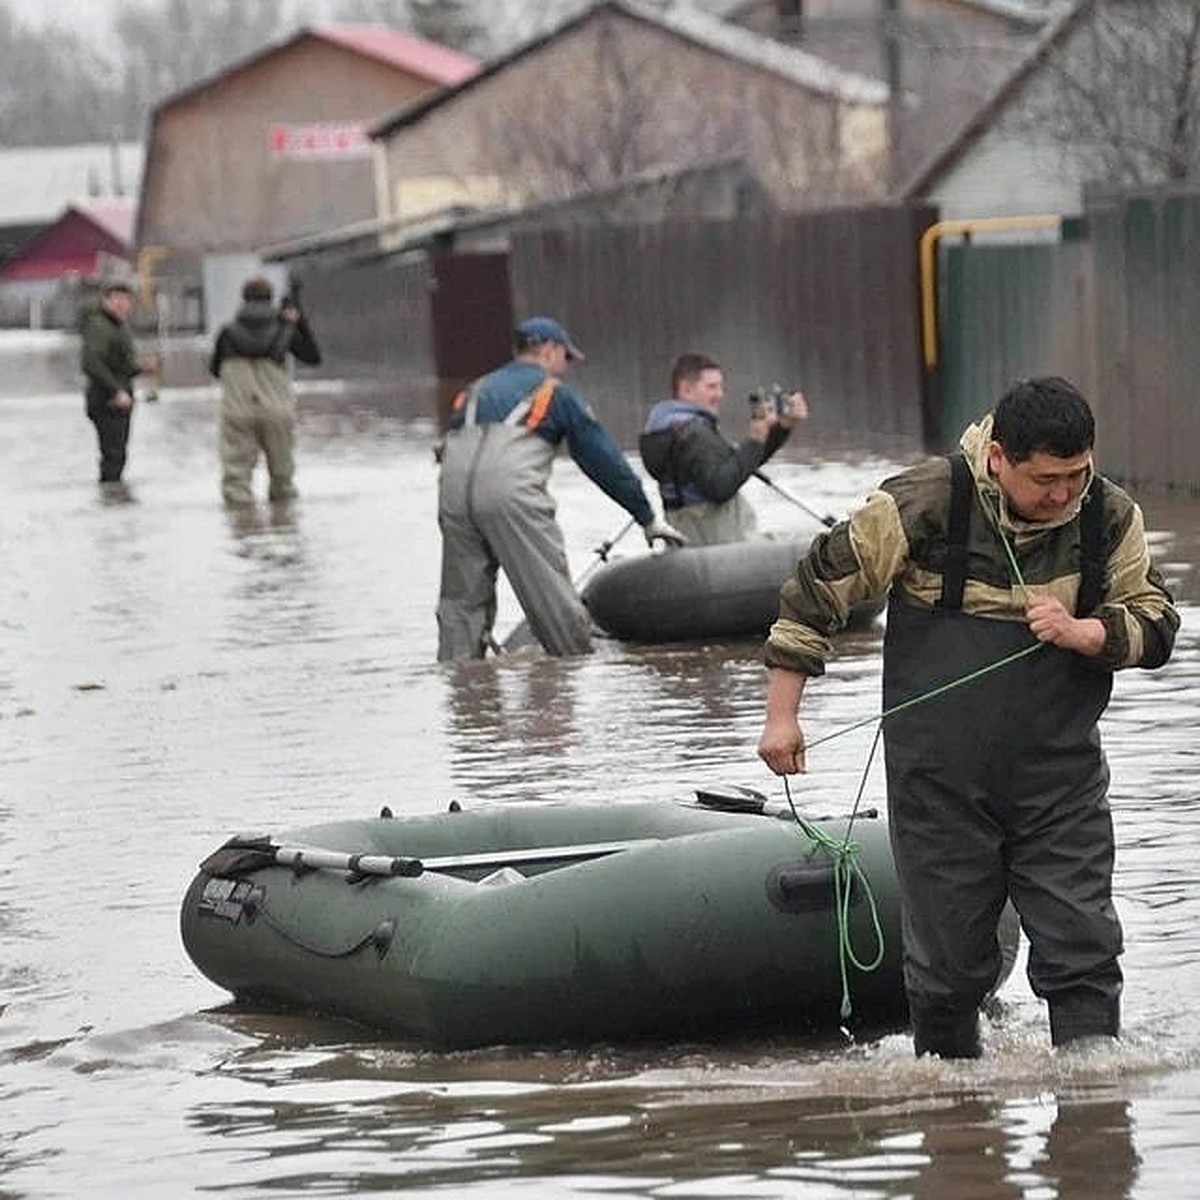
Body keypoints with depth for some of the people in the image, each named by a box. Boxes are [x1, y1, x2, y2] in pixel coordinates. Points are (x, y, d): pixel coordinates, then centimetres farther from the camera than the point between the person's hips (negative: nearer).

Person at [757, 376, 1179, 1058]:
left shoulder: (1111, 520, -2)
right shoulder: (922, 507, -12)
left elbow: (1156, 627, 6)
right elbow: (817, 591, -3)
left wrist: (1084, 632, -16)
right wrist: (783, 716, -3)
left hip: (1061, 778, 2)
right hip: (940, 783, -2)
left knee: (1083, 949, -6)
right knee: (948, 959, 6)